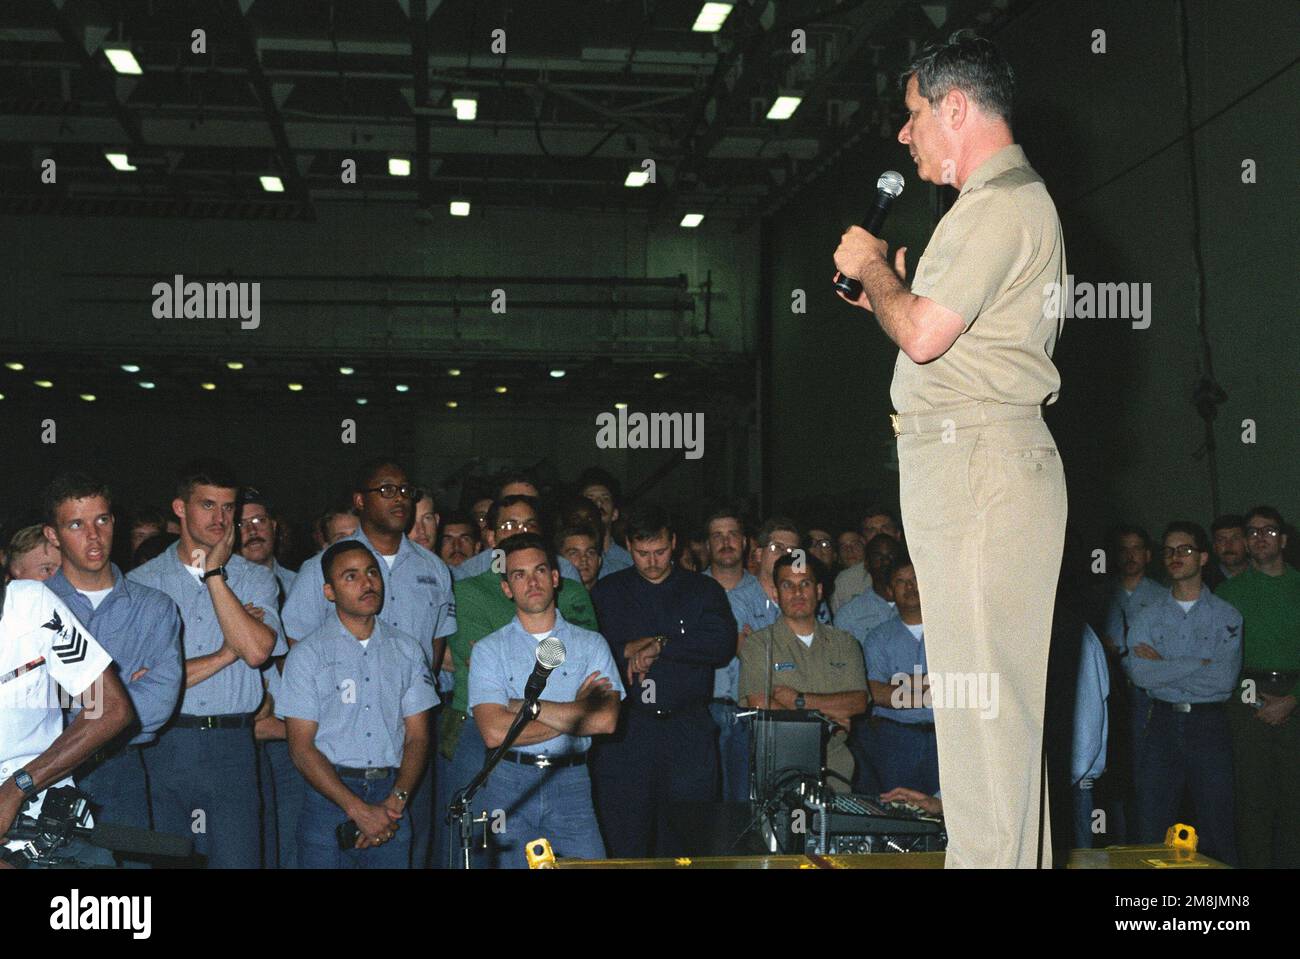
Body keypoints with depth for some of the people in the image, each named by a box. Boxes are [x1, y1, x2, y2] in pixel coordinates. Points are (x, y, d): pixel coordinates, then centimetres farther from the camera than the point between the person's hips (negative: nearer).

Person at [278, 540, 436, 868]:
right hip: (328, 797, -2)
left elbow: (417, 736, 6)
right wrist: (358, 809, -14)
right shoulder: (307, 654, 1)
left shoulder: (408, 650, 10)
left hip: (390, 795, 2)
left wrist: (396, 801, -11)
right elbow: (301, 746, -5)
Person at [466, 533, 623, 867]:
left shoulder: (590, 644, 7)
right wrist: (574, 715, -6)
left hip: (572, 786, 1)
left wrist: (523, 706, -8)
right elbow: (494, 733, -10)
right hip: (509, 785, 0)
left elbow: (606, 720, -9)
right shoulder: (489, 649, 3)